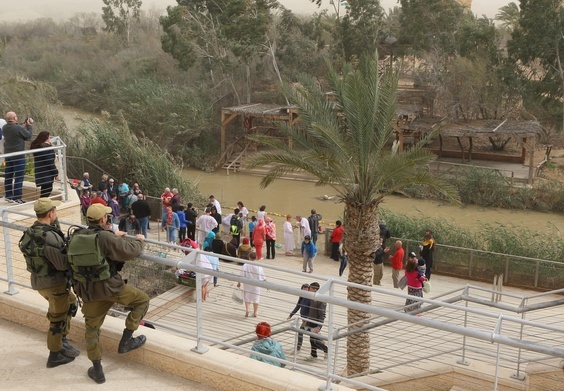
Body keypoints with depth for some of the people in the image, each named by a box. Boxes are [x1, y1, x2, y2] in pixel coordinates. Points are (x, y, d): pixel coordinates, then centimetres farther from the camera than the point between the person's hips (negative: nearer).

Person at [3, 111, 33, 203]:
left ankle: (9, 196, 19)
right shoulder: (18, 128, -20)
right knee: (19, 177, -1)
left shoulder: (4, 128, 2)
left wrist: (25, 126, 14)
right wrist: (29, 126, 7)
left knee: (8, 176, 12)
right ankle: (17, 197, 1)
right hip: (18, 156, -7)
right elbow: (28, 136, -6)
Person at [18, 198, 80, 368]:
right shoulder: (49, 236, -29)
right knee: (58, 319, 8)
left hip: (39, 280, 9)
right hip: (54, 283, -9)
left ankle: (62, 340, 37)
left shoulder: (31, 232, 1)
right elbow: (63, 263, -29)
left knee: (70, 302, 28)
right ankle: (55, 355, 22)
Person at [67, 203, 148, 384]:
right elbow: (129, 251, -17)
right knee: (142, 300, 14)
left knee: (92, 329, 18)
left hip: (88, 292, 6)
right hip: (110, 287, -6)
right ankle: (126, 341, 15)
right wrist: (139, 241, 4)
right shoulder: (105, 237, -19)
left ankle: (97, 370, 26)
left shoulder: (76, 237, 2)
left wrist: (113, 236, 28)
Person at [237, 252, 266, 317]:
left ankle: (247, 310, -5)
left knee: (247, 298, 13)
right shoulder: (259, 266, -11)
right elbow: (263, 277, -7)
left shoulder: (245, 265, -11)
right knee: (256, 298, 13)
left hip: (247, 285, 0)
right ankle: (255, 312, 20)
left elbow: (242, 275, -11)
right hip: (256, 286, 0)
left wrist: (239, 283, 0)